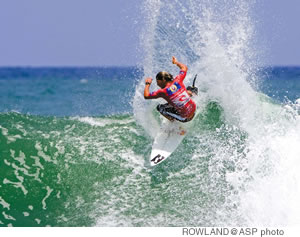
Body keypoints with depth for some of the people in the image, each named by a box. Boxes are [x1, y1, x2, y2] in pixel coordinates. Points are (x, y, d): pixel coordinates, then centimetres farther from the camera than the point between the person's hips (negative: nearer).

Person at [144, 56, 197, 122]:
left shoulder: (164, 92, -18)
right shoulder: (177, 81, -6)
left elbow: (146, 96, -13)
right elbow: (184, 68, 12)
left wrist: (147, 84, 3)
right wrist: (176, 62, 30)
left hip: (185, 118, -5)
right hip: (193, 111, 5)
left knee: (160, 107, 6)